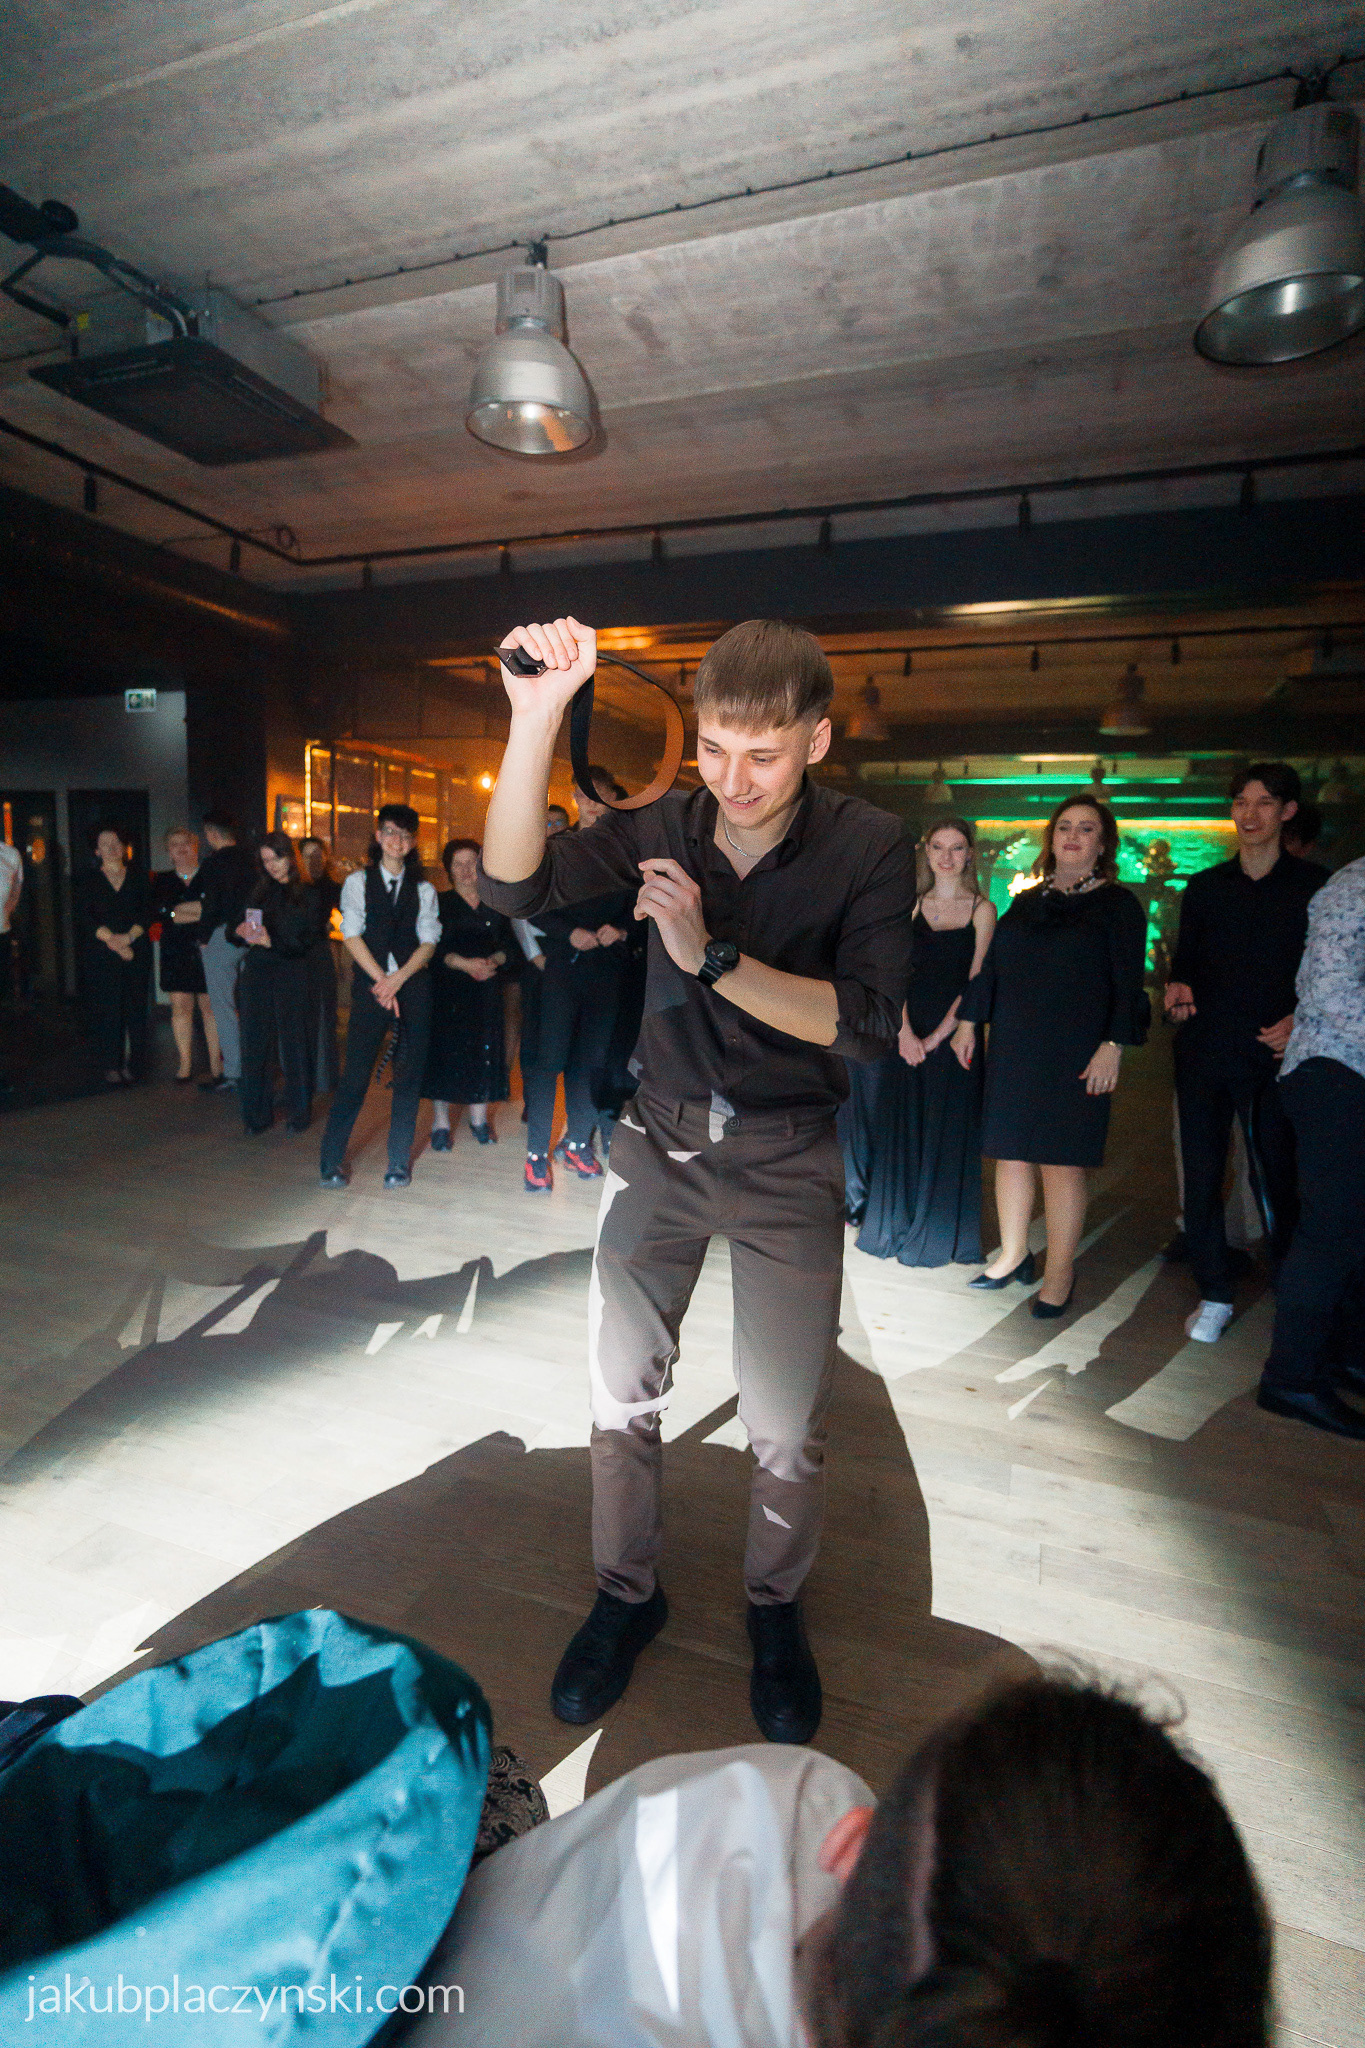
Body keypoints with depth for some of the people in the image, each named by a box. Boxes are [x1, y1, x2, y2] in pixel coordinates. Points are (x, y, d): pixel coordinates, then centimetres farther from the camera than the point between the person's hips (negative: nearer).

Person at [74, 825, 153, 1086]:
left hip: (136, 951, 1)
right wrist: (110, 938, -14)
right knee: (106, 1008, -3)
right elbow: (84, 916, 0)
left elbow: (147, 913, 3)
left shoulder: (139, 879, 12)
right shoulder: (88, 881, 9)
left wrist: (129, 936, -13)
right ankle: (111, 1066, 2)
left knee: (135, 1007, -1)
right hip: (100, 955, -1)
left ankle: (133, 1064, 5)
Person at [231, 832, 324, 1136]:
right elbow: (234, 935, 15)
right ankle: (257, 1114, 12)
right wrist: (241, 933, -8)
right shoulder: (259, 893, 14)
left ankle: (299, 1111, 13)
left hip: (291, 976, -4)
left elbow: (307, 942, -7)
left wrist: (272, 942, -19)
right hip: (256, 975, 4)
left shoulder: (308, 896, 0)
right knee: (256, 1044, 3)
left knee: (294, 1043, 1)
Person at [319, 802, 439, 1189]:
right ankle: (331, 1160, 7)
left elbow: (428, 942, 3)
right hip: (370, 986, -2)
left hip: (412, 987, 2)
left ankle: (399, 1162, 11)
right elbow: (351, 935, 0)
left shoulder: (423, 890, 11)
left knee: (409, 1076, 1)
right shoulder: (358, 881, 8)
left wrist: (398, 978, -12)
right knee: (356, 1074, -5)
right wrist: (381, 980, -10)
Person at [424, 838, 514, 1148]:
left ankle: (479, 1119, 17)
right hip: (448, 989, -2)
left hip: (487, 988, 3)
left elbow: (508, 944, 7)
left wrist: (493, 961, -13)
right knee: (446, 1050, -4)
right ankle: (441, 1123, 5)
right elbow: (435, 948, -6)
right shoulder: (440, 903, 4)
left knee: (484, 1048, 3)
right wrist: (464, 964, -19)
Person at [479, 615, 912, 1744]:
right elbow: (513, 885, -16)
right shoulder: (664, 827, -4)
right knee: (621, 1394, 11)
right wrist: (538, 715, -26)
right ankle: (629, 1594, 37)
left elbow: (867, 1024, -19)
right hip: (660, 1142, 3)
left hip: (787, 1161, -2)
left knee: (786, 1425, 6)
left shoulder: (868, 845, -11)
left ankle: (776, 1606, 36)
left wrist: (712, 957, -27)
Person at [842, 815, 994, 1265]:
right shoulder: (911, 905, 9)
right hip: (906, 1030, 3)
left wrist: (937, 1037, -14)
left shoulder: (982, 910, 1)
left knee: (945, 1135, 2)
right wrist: (905, 1033, -12)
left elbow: (976, 983, -6)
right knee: (899, 1128, 8)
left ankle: (938, 1235, 16)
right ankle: (893, 1225, 23)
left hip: (953, 1034, -3)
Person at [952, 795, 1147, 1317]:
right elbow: (991, 966, 15)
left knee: (1061, 1161, -1)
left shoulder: (1118, 903, 1)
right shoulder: (1026, 902, 13)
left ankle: (1060, 1274, 12)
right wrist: (968, 1021, 11)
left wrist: (1112, 1045, -14)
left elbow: (1127, 983, -5)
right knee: (1010, 1153, 8)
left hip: (1074, 1054, -4)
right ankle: (1013, 1255, 23)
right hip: (1013, 1049, 5)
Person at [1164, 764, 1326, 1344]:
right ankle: (1215, 1295, 17)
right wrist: (1178, 988, -8)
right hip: (1205, 1051, 2)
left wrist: (1301, 1019, -11)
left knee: (1275, 1178, 1)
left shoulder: (1315, 885, 4)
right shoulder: (1205, 887, 11)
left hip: (1275, 1055, -2)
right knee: (1202, 1175, 4)